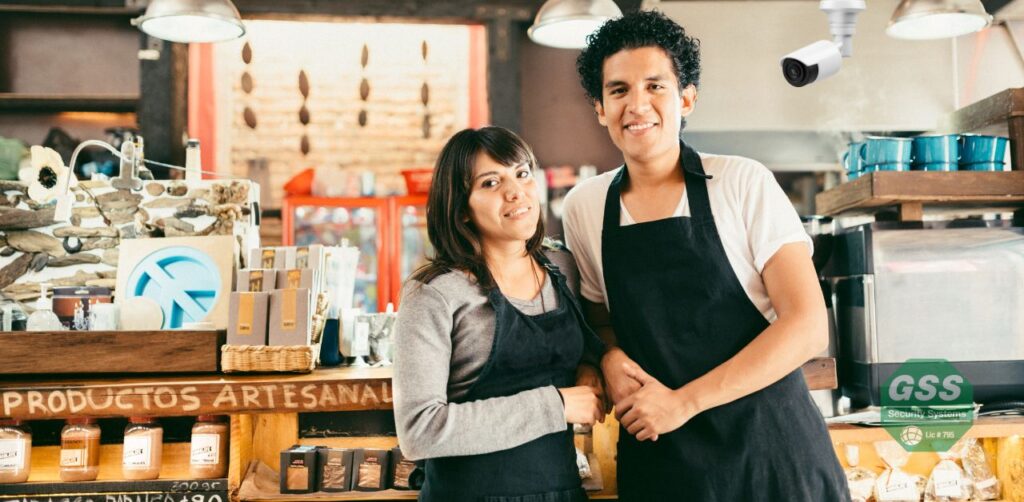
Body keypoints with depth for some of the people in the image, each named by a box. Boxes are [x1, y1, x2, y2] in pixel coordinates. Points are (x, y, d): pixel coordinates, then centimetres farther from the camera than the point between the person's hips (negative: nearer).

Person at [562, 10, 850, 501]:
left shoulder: (744, 183, -8)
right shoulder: (584, 206, 1)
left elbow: (808, 326, -12)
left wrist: (684, 402, -17)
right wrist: (610, 358, -7)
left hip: (770, 448, -3)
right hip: (656, 455, 3)